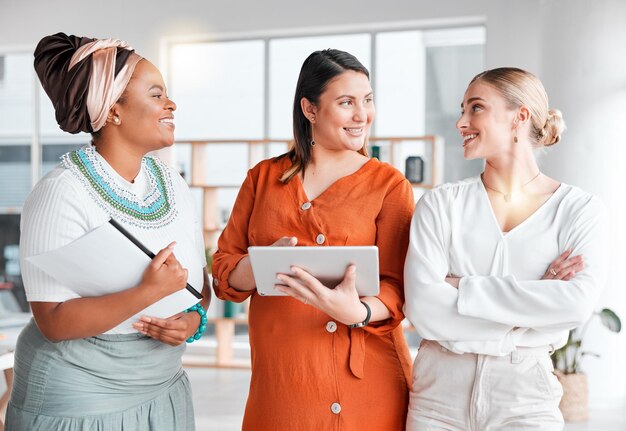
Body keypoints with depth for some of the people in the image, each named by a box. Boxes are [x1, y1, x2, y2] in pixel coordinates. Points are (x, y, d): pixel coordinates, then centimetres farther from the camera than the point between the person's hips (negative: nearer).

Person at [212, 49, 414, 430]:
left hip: (362, 382, -2)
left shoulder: (389, 184, 0)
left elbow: (396, 288, -6)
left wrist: (357, 312, -27)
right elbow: (224, 272, 5)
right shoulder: (264, 177, 7)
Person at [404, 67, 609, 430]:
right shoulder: (441, 205, -2)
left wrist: (460, 288, -16)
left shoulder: (581, 210, -3)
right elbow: (423, 309, -13)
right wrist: (531, 300, -15)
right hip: (440, 392, 1)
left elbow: (578, 303, -18)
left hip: (525, 398, -1)